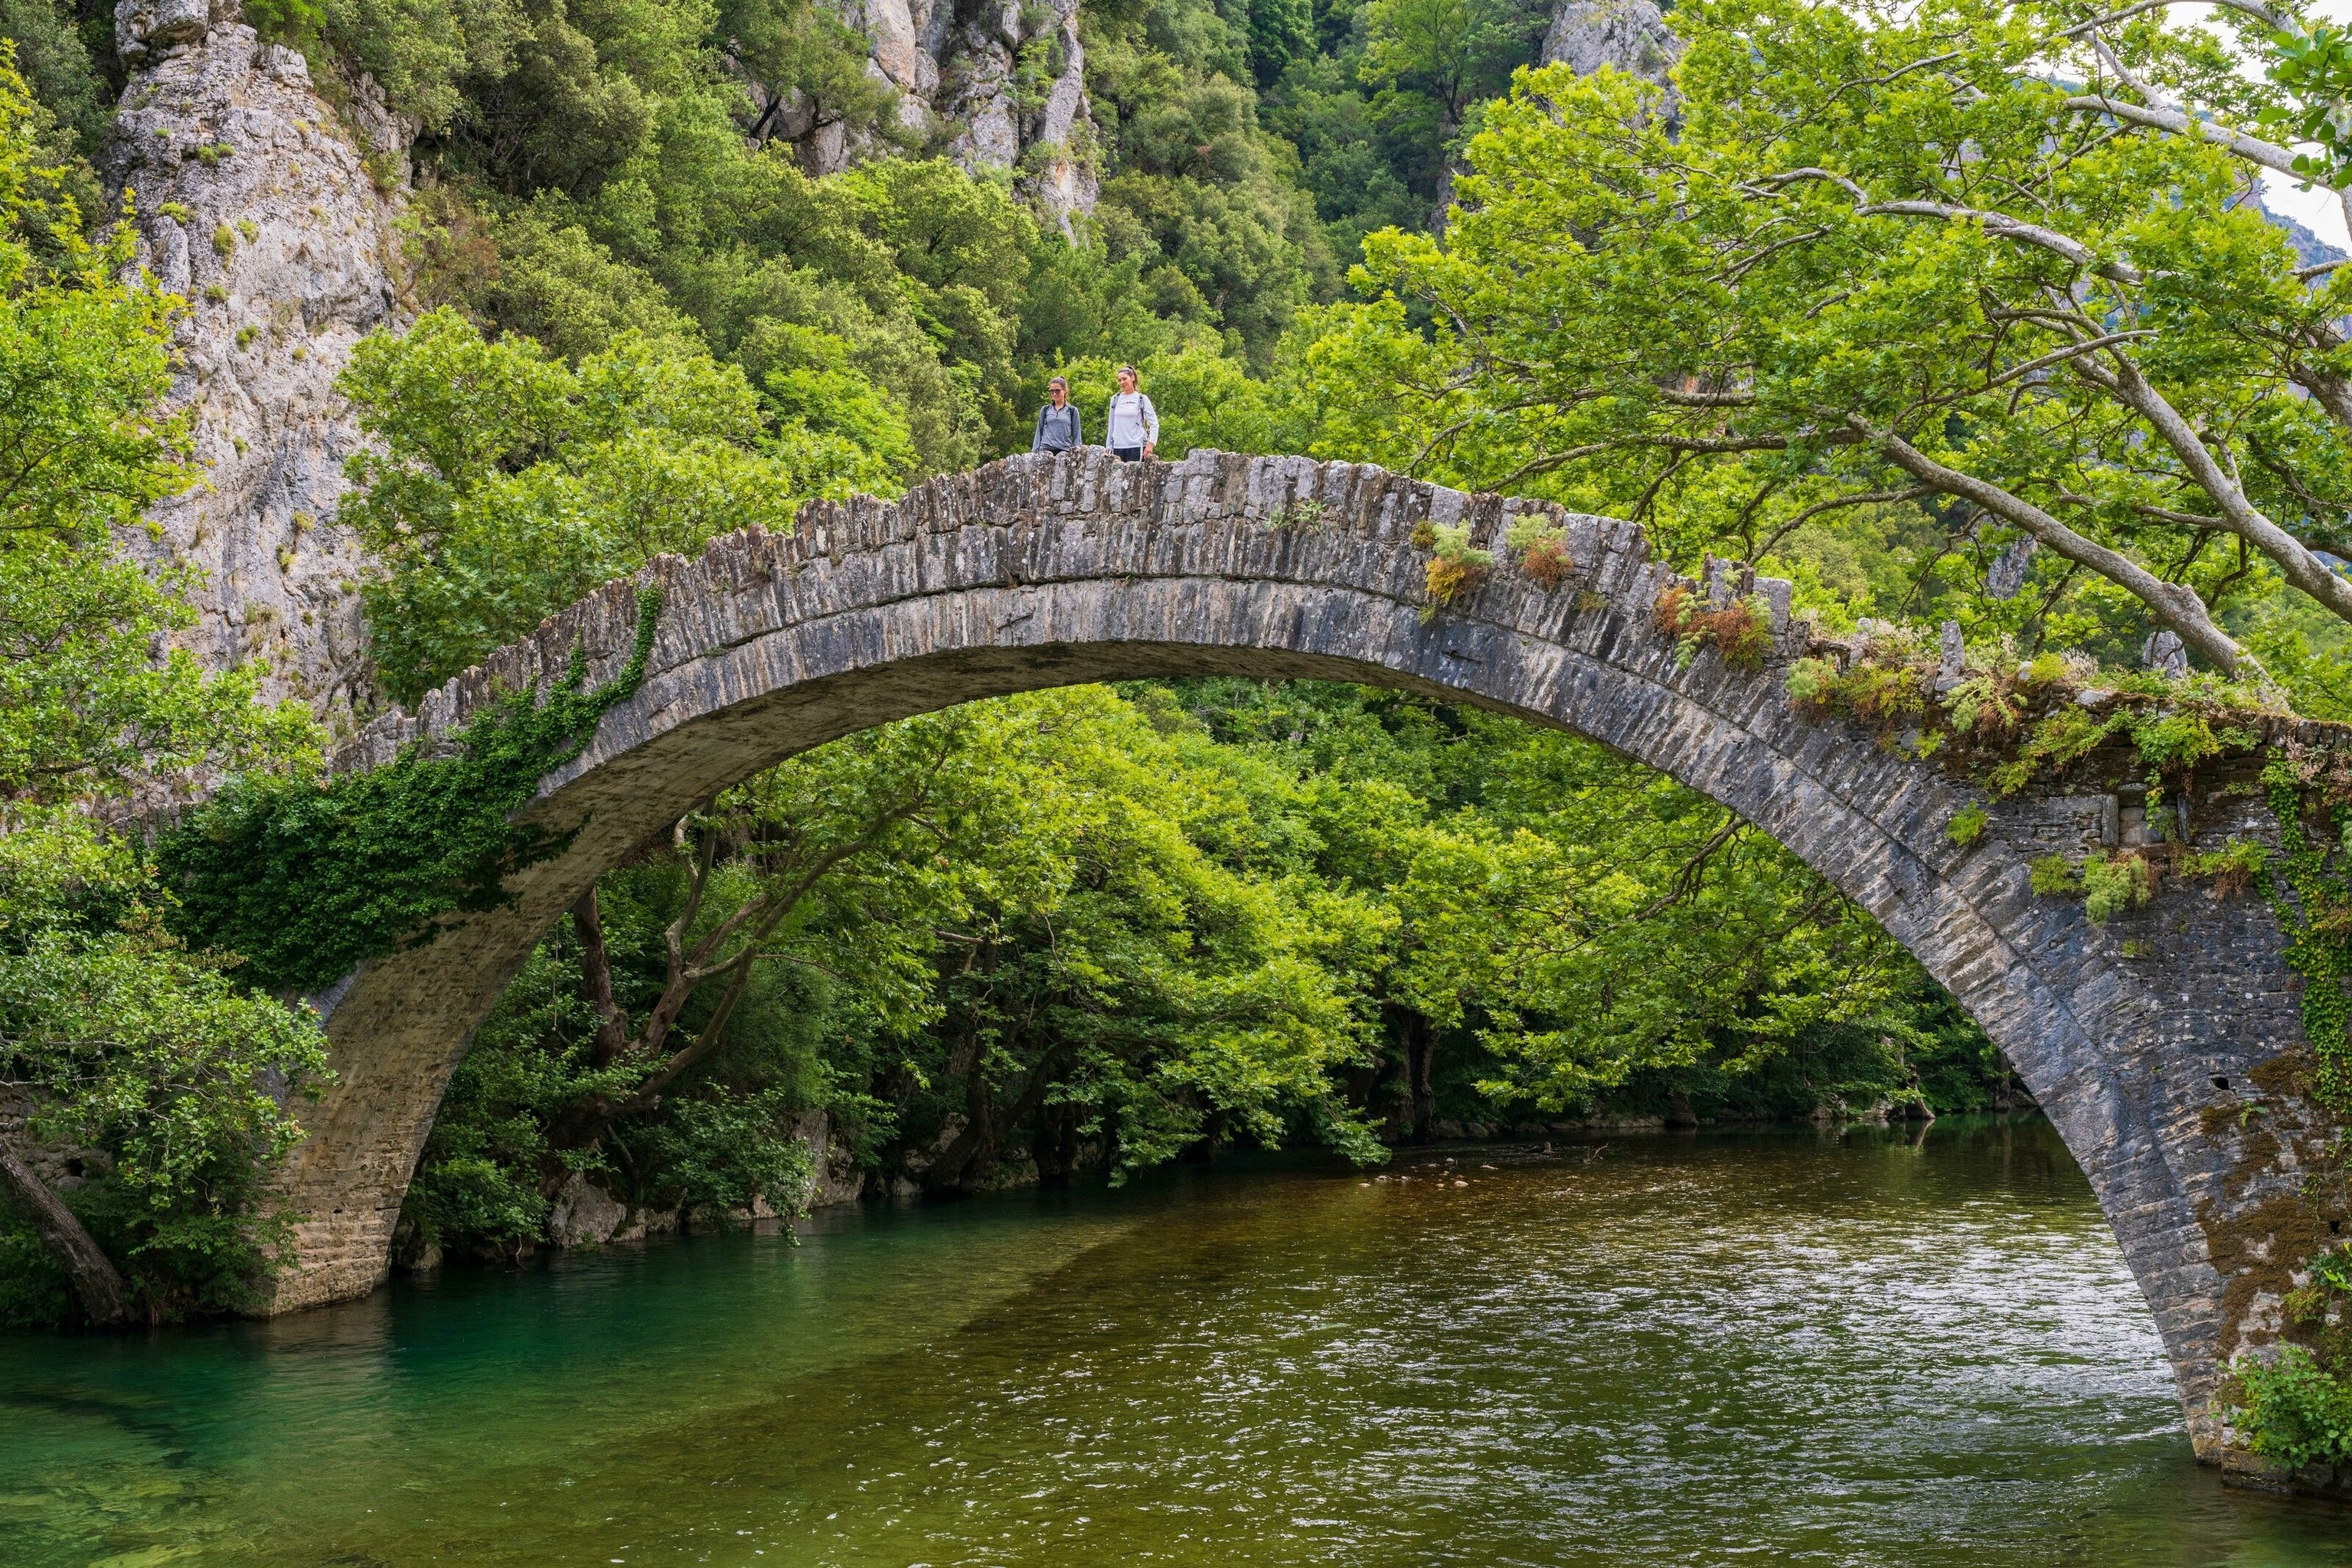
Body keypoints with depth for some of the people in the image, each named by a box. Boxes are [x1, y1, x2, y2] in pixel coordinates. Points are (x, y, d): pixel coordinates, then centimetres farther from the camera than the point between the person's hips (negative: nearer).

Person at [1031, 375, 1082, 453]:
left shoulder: (1072, 411, 10)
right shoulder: (1045, 410, 15)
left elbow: (1077, 435, 10)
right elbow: (1039, 433, 15)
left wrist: (1077, 448, -3)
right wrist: (1035, 452, 7)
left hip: (1065, 450, -1)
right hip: (1045, 450, 1)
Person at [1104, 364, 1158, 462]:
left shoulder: (1142, 400, 3)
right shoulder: (1115, 400, 13)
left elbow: (1154, 424, 1)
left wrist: (1151, 444, -12)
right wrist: (1108, 448, 13)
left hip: (1136, 447, -3)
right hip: (1118, 447, 3)